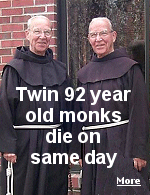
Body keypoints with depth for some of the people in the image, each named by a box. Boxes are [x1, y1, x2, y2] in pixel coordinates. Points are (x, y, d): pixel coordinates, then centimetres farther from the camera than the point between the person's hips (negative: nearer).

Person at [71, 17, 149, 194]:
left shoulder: (129, 68, -3)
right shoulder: (84, 74, 12)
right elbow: (79, 114, 14)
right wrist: (76, 151, 11)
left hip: (121, 145, -5)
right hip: (92, 146, 5)